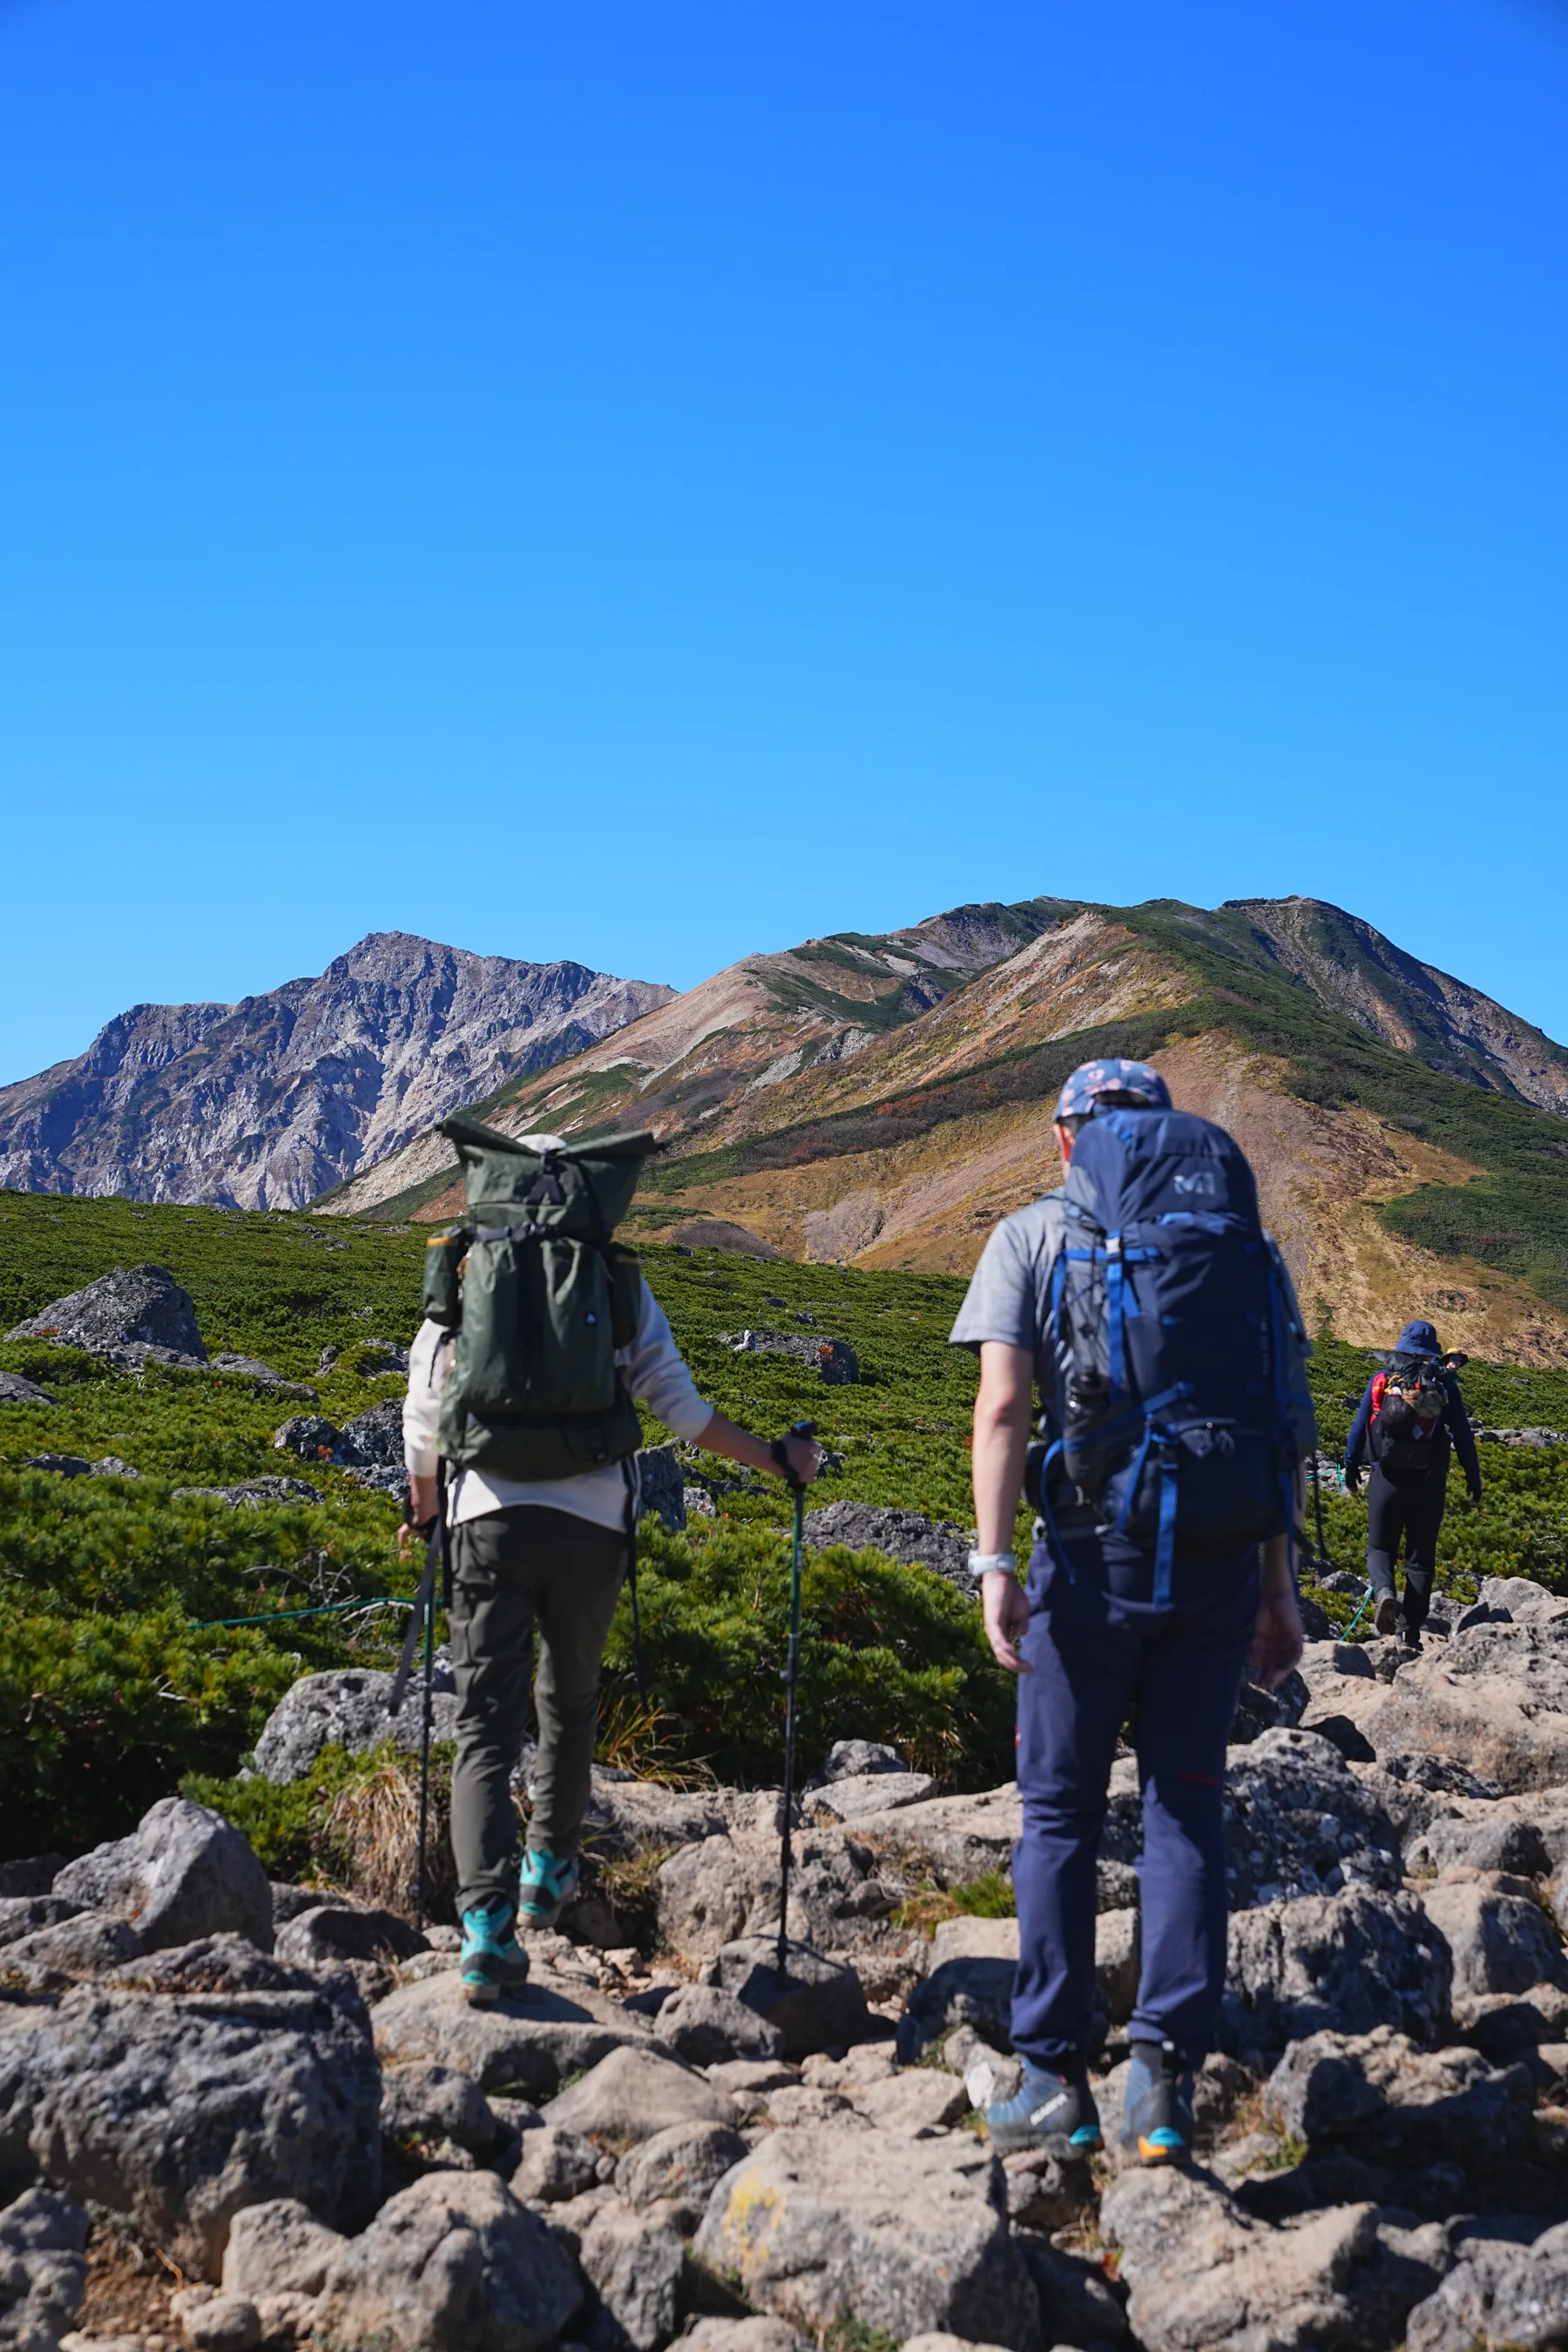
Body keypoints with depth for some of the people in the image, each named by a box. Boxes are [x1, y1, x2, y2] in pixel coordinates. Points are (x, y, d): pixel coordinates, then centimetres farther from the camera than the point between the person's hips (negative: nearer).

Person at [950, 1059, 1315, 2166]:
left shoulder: (1034, 1236, 4)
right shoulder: (1246, 1243, 11)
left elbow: (1003, 1409, -8)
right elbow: (1285, 1428, 7)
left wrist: (995, 1564, -11)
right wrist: (1279, 1586, 10)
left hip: (1095, 1553, -2)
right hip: (1221, 1563, 2)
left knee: (1060, 1812, 8)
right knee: (1188, 1810, 10)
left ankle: (1057, 2075, 9)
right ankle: (1168, 2068, 4)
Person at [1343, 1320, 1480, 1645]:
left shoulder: (1382, 1379, 4)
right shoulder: (1444, 1384, 2)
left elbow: (1360, 1423, 5)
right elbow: (1463, 1433, 2)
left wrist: (1351, 1464, 13)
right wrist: (1473, 1477, 9)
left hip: (1387, 1476, 0)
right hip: (1429, 1482, 0)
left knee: (1380, 1547, 9)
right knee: (1420, 1557, 8)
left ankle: (1385, 1591, -23)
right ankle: (1413, 1634, 3)